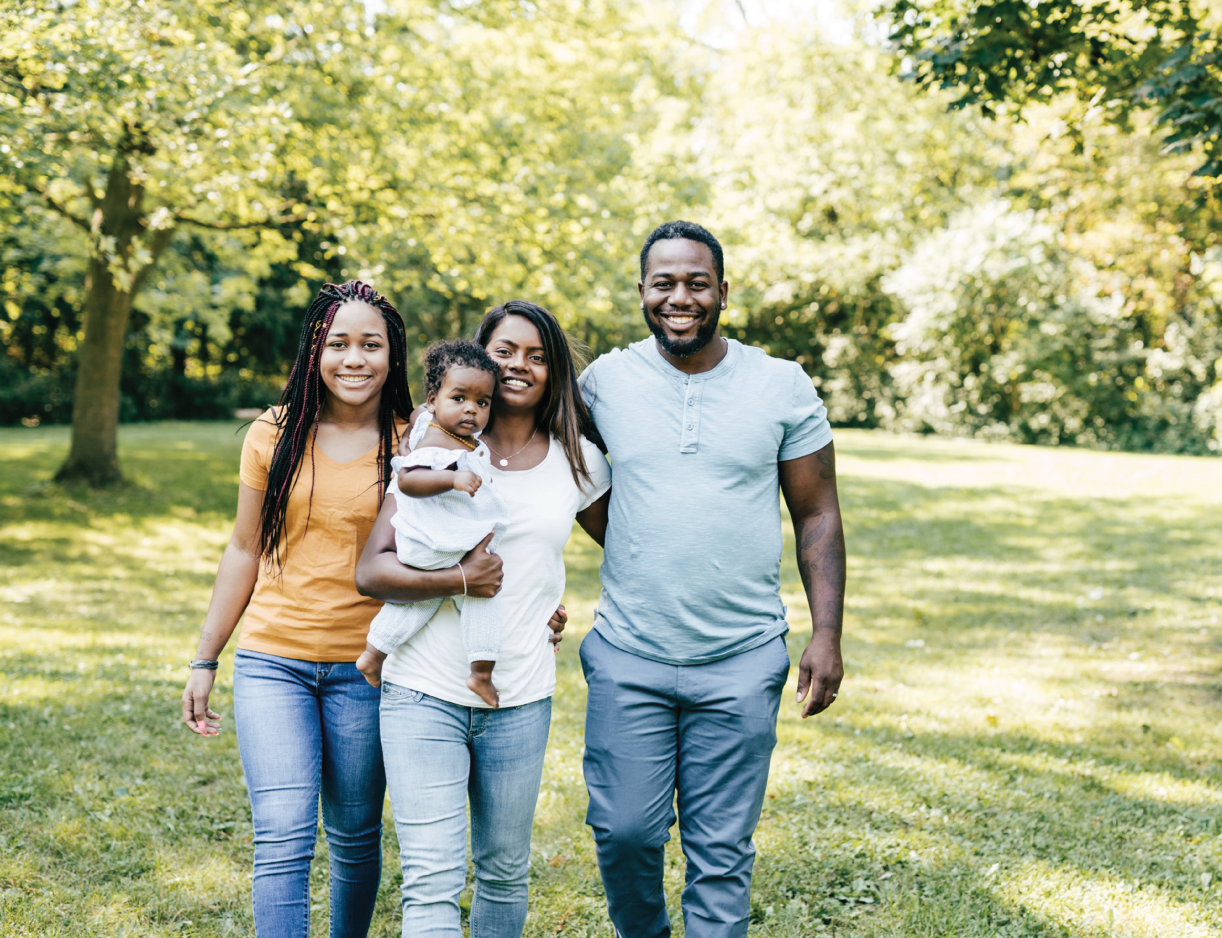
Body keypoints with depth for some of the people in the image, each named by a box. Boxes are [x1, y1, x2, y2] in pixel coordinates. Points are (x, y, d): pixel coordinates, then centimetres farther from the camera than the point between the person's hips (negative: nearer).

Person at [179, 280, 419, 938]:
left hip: (365, 667, 0)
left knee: (354, 835, 12)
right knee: (283, 839, -9)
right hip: (272, 661, 0)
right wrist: (204, 661, 11)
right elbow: (245, 551, 9)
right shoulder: (274, 436, 1)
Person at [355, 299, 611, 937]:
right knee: (432, 883, -8)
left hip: (520, 700, 3)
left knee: (504, 872, 14)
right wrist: (459, 579, -20)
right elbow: (371, 570, -6)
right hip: (424, 693, -2)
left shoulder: (578, 461, 7)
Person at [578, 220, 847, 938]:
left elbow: (818, 515, 3)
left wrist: (827, 635, -4)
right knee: (624, 831, 5)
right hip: (628, 659, 1)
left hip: (742, 664, -1)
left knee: (722, 850, 5)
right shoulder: (605, 381, 1)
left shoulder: (783, 387, -1)